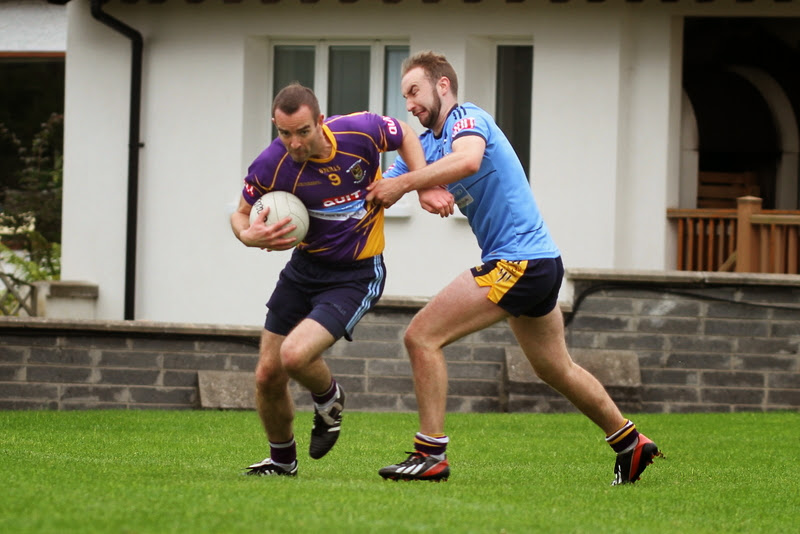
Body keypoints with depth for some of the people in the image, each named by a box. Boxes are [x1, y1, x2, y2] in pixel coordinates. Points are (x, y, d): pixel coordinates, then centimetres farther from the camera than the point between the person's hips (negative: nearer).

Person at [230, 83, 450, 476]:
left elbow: (405, 136, 4)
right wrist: (250, 235, -22)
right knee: (267, 374, 3)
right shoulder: (269, 166, -17)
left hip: (356, 276, -3)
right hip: (305, 267, 3)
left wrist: (425, 187, -9)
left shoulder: (360, 131, -20)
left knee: (294, 355, -24)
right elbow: (241, 214, 2)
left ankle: (329, 399, 13)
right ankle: (282, 459, 32)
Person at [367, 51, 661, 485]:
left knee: (421, 336, -13)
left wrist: (403, 184, -33)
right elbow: (377, 191, 10)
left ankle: (431, 454, -12)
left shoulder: (467, 118, -11)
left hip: (518, 262, -11)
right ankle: (629, 442, 34)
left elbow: (468, 160, -35)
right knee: (557, 370, 23)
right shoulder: (425, 144, 15)